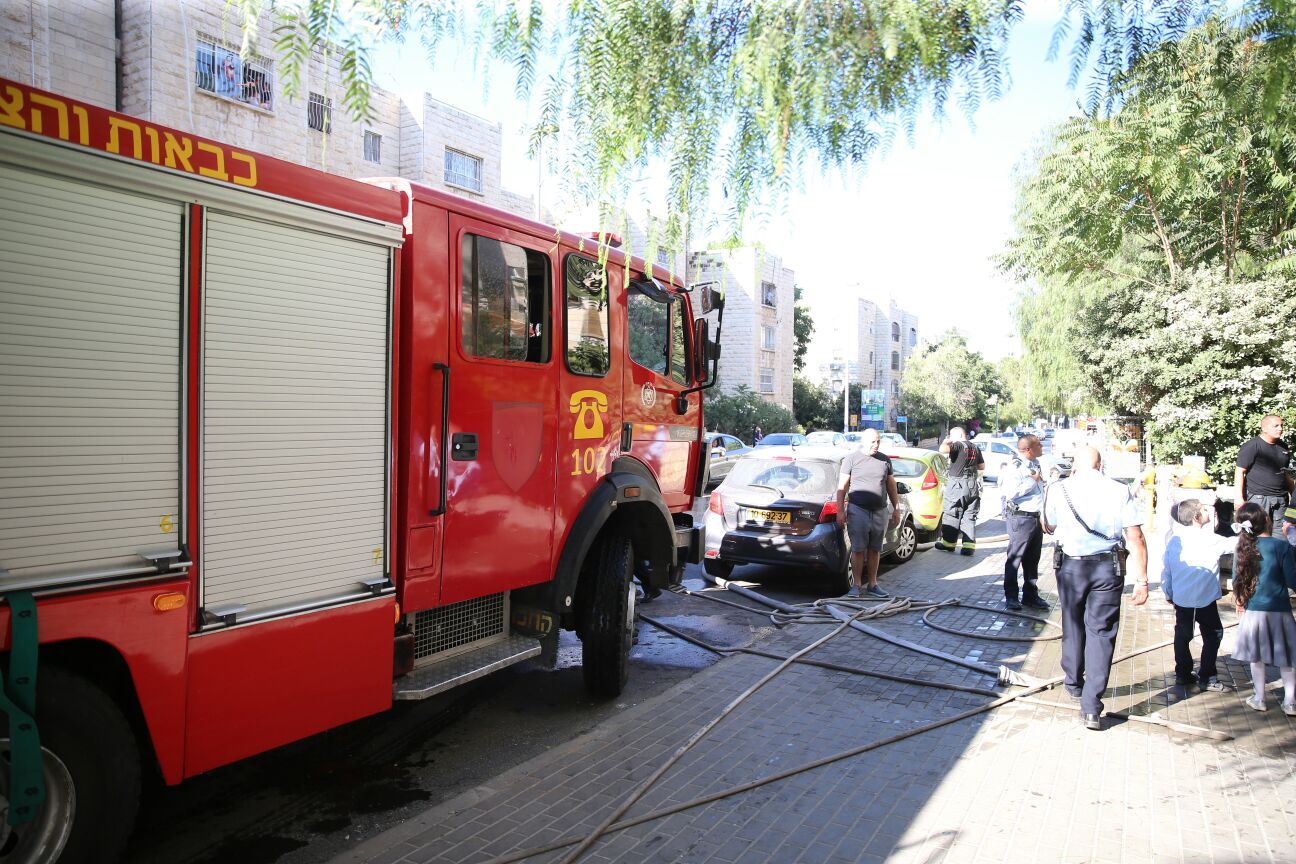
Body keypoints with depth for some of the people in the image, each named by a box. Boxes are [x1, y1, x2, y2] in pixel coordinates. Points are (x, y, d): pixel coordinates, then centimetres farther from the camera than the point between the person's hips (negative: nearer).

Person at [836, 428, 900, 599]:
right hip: (858, 510, -4)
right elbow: (842, 487, -2)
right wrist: (840, 511, -8)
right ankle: (856, 585, 4)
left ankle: (872, 585, 18)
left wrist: (896, 509, 14)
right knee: (858, 550, -3)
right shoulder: (851, 459, -1)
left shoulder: (885, 460, 12)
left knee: (875, 550, 9)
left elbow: (891, 487, 18)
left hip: (880, 512, 4)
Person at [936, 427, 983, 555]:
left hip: (958, 484, -7)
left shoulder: (958, 445, -9)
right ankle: (969, 545, 1)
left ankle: (948, 542, 10)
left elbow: (943, 450, -26)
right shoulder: (975, 448, 15)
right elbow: (982, 467, 22)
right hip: (973, 485, 7)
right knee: (969, 516, 7)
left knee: (951, 515, 3)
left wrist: (946, 441, -7)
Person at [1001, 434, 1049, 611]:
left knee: (1032, 560, 14)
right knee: (1015, 559, 0)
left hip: (1037, 518, 8)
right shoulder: (1015, 466, -14)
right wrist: (1033, 480, -16)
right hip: (1021, 518, -8)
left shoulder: (1035, 464, 12)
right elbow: (1012, 492, -26)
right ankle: (1011, 597, 7)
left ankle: (1030, 595, 23)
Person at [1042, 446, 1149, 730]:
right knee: (1101, 632, 4)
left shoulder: (1059, 489, -3)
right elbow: (1136, 539, -7)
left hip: (1070, 566, 1)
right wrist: (1142, 581, -2)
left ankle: (1074, 683, 40)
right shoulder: (1120, 491, -4)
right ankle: (1091, 708, 1)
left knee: (1073, 625, 20)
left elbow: (1048, 527, 14)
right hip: (1108, 567, -1)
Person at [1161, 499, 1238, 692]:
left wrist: (1168, 594, 17)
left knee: (1182, 635, 15)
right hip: (1205, 599, -4)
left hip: (1180, 599, 4)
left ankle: (1182, 674, 21)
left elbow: (1165, 569, 5)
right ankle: (1207, 678, 12)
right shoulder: (1211, 540, -15)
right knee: (1213, 635, 11)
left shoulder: (1173, 540, -1)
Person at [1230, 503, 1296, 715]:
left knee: (1256, 656, 15)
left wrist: (1240, 602, 20)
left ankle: (1259, 699, 23)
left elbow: (1237, 581, 5)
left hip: (1253, 610, 2)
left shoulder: (1243, 549, -2)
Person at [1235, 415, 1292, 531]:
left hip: (1281, 499, 6)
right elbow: (1240, 472, -11)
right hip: (1259, 498, -6)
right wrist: (1239, 498, -16)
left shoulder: (1283, 446, 13)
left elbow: (1285, 472, 23)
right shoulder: (1251, 447, -9)